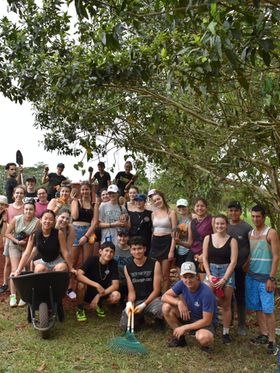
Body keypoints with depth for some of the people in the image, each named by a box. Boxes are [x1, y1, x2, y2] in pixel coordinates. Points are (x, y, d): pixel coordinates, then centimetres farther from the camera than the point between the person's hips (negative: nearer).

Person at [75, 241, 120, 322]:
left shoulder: (113, 264, -10)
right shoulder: (92, 259, -18)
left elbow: (115, 285, -15)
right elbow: (79, 275, -32)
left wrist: (99, 295, -26)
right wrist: (97, 285, -40)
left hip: (102, 292, 2)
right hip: (87, 292, -2)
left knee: (116, 296, -27)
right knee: (81, 284, -35)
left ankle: (99, 305, 6)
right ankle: (80, 310, -7)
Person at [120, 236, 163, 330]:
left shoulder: (154, 264, -7)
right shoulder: (127, 267, 4)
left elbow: (156, 290, -7)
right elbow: (131, 291, 3)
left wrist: (144, 305, -16)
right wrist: (129, 303, -18)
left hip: (151, 298, -3)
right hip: (136, 301, 3)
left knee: (160, 309, -37)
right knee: (124, 325, -18)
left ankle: (159, 321, 2)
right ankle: (140, 316, 16)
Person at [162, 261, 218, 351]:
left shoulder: (206, 293, -30)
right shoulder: (182, 284, -16)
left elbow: (206, 321, -25)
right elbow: (164, 296, -11)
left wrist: (185, 327, -22)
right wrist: (179, 302, -29)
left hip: (206, 322, -5)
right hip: (190, 316, 5)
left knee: (203, 338, -40)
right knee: (166, 307, -17)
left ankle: (206, 343, 0)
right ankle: (180, 337, 2)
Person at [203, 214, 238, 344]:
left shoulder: (232, 241, -4)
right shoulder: (208, 238, 3)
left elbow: (233, 262, -8)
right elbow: (205, 259, 4)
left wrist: (223, 280, -13)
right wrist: (209, 275, -7)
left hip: (227, 272, -1)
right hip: (211, 271, 2)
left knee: (226, 305, 5)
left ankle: (226, 332, 16)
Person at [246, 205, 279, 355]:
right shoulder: (250, 233, 10)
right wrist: (246, 275, 10)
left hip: (265, 277, -5)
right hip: (251, 276, 6)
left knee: (268, 310, -2)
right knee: (257, 308, 10)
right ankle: (263, 334, 23)